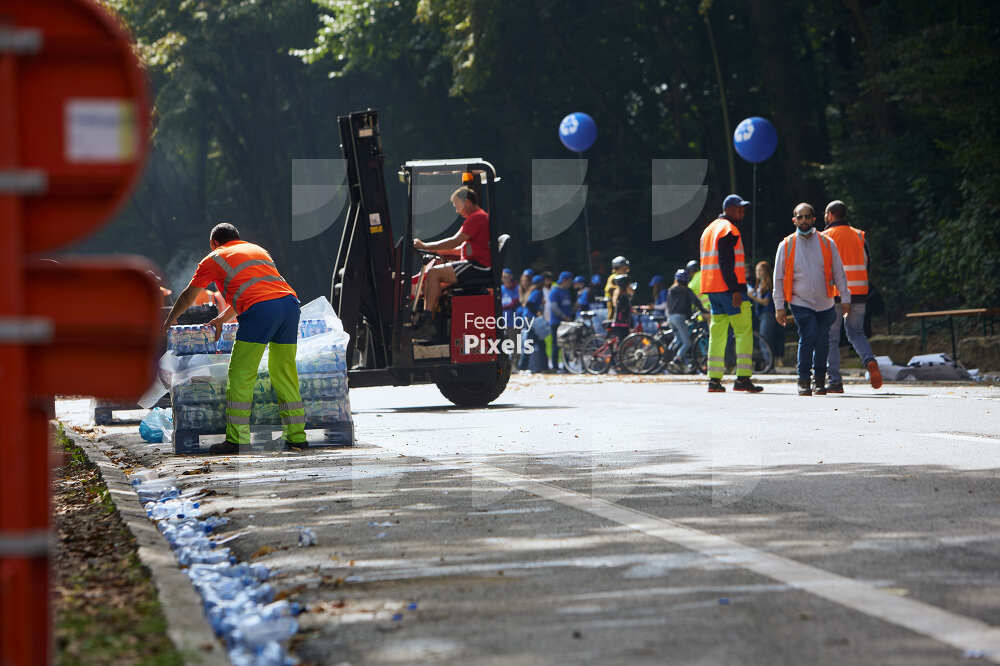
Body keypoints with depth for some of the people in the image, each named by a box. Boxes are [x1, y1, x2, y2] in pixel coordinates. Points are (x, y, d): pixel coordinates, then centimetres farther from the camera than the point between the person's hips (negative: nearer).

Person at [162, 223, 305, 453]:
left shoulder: (214, 259, 18)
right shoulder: (258, 250, 34)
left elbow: (189, 295, 29)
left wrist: (170, 321, 45)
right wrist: (222, 319, 54)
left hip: (260, 310, -6)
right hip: (289, 302, 6)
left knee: (240, 376, 0)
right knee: (284, 374, 14)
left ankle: (237, 439, -5)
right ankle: (296, 436, 13)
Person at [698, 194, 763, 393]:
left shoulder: (709, 229, 21)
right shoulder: (728, 230, -10)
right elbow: (726, 263, -19)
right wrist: (735, 290, -21)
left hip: (711, 288, 9)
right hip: (728, 288, -9)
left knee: (717, 332, 9)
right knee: (744, 331, -5)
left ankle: (714, 380, 6)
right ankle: (743, 378, -12)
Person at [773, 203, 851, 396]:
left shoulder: (827, 244, 3)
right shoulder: (787, 246, 0)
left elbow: (839, 273, 8)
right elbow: (778, 278, 4)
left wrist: (846, 299, 2)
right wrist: (779, 307, 0)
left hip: (825, 304, 2)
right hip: (800, 302, -2)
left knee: (822, 343, 5)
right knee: (808, 337, -19)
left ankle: (820, 380, 23)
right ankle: (803, 380, -7)